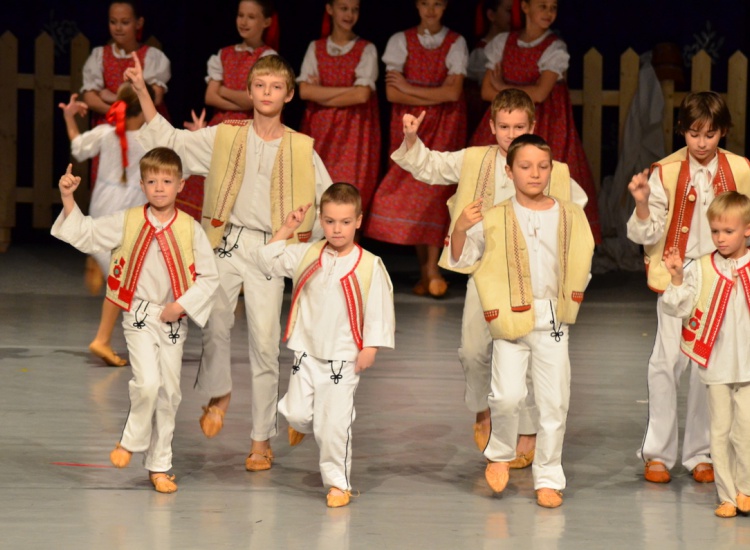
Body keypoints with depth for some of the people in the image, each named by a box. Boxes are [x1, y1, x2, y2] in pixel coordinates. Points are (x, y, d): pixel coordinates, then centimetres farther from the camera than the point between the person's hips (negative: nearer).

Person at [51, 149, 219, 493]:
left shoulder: (190, 229, -3)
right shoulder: (127, 222, -2)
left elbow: (209, 277, -1)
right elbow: (84, 234, 2)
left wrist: (181, 305, -11)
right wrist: (68, 199, -10)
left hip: (173, 320, 2)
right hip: (139, 316, -2)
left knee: (169, 393, 8)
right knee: (147, 383, -20)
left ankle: (159, 467, 21)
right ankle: (131, 442, 5)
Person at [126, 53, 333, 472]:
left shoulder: (302, 149, 4)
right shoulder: (225, 137, 7)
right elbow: (169, 140, 8)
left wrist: (308, 236, -1)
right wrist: (142, 92, 2)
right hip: (227, 243, 1)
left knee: (265, 343, -1)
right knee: (216, 320, -20)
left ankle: (262, 440, 8)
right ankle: (220, 394, 9)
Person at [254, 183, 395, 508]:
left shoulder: (369, 266, -6)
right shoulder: (307, 255, 4)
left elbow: (378, 311, -4)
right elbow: (269, 261, 8)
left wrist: (370, 347, -8)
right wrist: (286, 229, 1)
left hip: (343, 357, -3)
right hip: (307, 352, 3)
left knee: (334, 425, -3)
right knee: (297, 413, -2)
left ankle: (338, 483, 11)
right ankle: (302, 424, 35)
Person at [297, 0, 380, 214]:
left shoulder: (366, 50, 1)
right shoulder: (315, 48, 9)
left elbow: (362, 95, -10)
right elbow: (304, 91, -4)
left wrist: (321, 94, -6)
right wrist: (347, 90, -10)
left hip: (353, 131, -3)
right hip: (319, 131, 3)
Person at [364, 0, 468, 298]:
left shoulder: (456, 43, 4)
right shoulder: (401, 41, 4)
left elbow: (453, 92, -9)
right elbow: (392, 93, -5)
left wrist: (409, 88, -9)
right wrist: (434, 97, -11)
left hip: (444, 127, -1)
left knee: (436, 187, -14)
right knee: (411, 184, -5)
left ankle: (432, 267, -16)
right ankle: (424, 269, -1)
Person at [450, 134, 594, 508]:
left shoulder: (571, 217, 6)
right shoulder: (494, 220, 0)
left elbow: (581, 269, 14)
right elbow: (461, 259, 3)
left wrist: (571, 301, -1)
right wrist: (460, 229, -14)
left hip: (554, 322, 2)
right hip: (510, 320, -2)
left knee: (554, 403, 3)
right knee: (507, 395, -14)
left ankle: (548, 478, 15)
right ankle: (500, 455, 13)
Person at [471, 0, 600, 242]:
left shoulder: (555, 49, -3)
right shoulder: (503, 43, 7)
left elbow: (539, 93, -14)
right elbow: (487, 91, 4)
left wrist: (502, 86, -3)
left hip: (544, 127, -3)